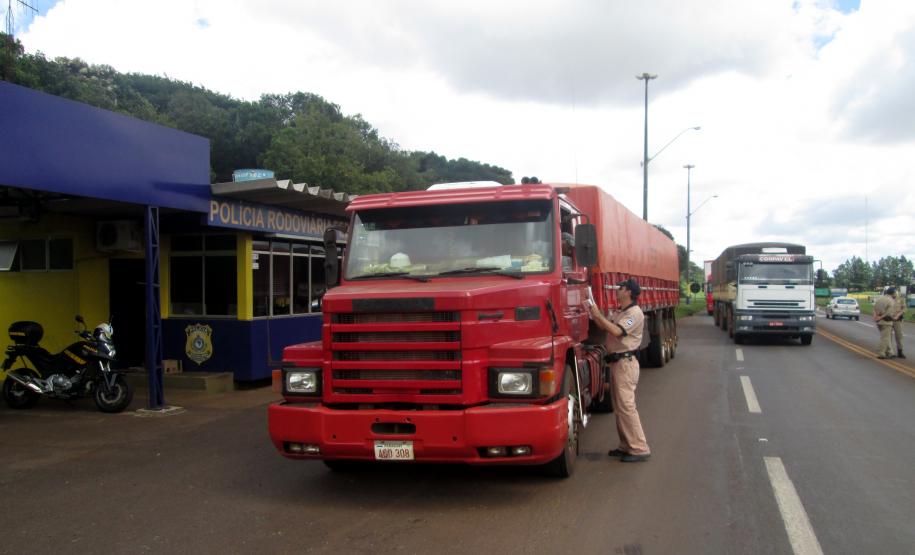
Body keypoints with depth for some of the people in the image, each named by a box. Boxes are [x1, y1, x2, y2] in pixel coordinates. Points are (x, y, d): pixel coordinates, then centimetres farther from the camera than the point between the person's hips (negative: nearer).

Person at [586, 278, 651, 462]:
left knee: (626, 406, -12)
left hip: (626, 362, -10)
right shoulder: (618, 313, 17)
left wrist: (599, 315, -21)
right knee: (619, 406, 13)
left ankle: (639, 449, -8)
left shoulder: (635, 312, -13)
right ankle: (626, 445, 21)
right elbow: (604, 327, 18)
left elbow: (617, 331, -24)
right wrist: (593, 313, 8)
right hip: (616, 362, 10)